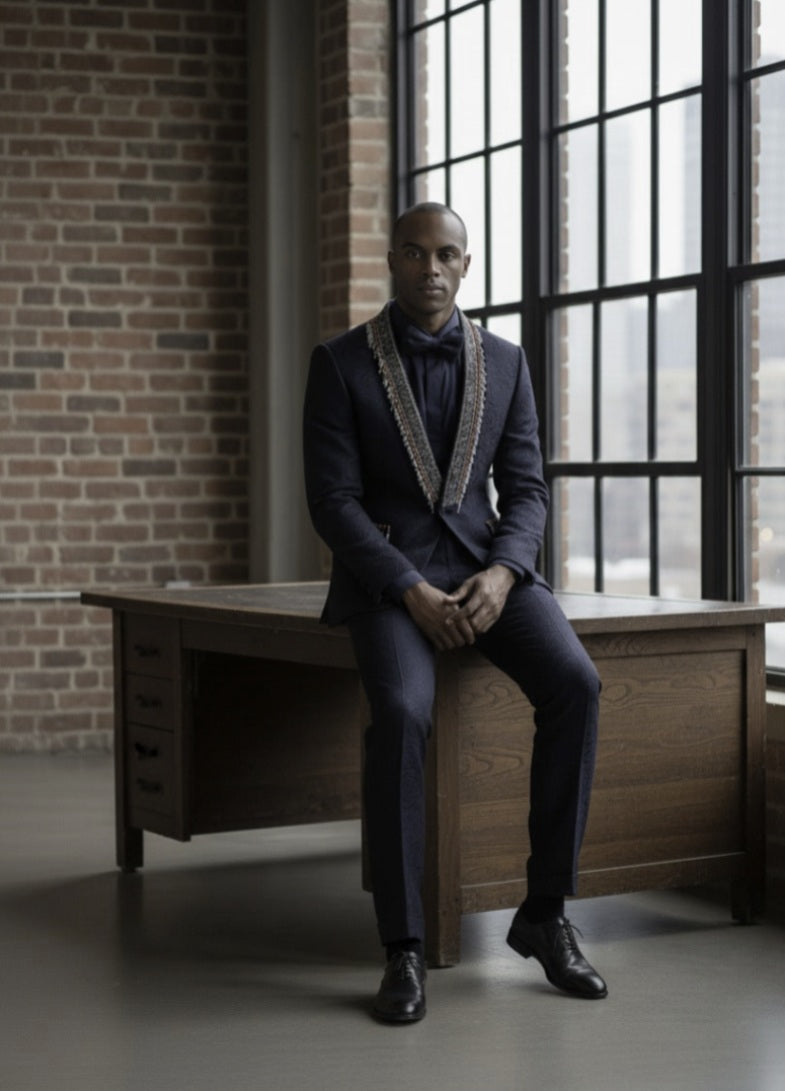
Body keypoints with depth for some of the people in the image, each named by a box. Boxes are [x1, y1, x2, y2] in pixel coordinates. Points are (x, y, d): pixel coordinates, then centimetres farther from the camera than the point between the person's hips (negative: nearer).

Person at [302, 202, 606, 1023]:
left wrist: (501, 575, -16)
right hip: (386, 573, -3)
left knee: (573, 684, -27)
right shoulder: (340, 363, -2)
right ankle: (402, 947, -25)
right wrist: (413, 594, -21)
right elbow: (333, 501, -8)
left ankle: (545, 911, -15)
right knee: (402, 712, -34)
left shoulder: (504, 363, 8)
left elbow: (526, 492, 5)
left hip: (485, 566, 3)